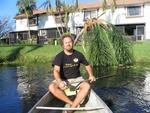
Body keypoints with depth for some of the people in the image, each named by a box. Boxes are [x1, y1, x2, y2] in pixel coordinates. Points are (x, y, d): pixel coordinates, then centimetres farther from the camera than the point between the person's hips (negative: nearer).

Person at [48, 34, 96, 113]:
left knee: (86, 86, -30)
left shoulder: (78, 55, 0)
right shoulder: (59, 57, -10)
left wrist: (91, 75, -2)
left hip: (76, 79, 1)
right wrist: (60, 81, -44)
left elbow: (87, 65, 16)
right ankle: (74, 104, -25)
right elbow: (56, 71, -25)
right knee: (52, 87, -30)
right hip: (63, 80, -1)